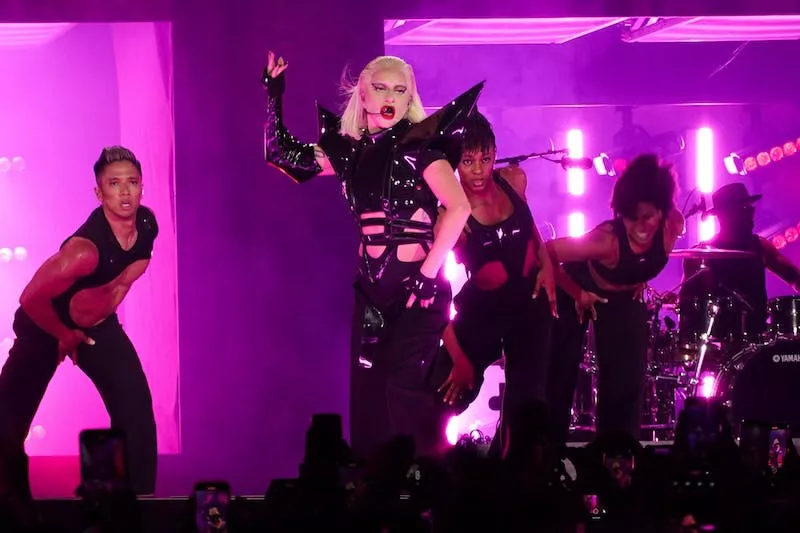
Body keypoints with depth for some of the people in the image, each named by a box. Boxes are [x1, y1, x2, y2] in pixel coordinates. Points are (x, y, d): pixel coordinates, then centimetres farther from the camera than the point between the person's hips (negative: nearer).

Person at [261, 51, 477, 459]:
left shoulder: (422, 143, -7)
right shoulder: (351, 150, 9)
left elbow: (459, 207, -18)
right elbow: (282, 154, 15)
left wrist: (428, 274, -21)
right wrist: (273, 96, 4)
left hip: (416, 287, -6)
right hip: (370, 287, 6)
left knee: (406, 387, -16)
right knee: (367, 392, 5)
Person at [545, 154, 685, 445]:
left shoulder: (672, 227, -26)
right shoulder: (607, 240, -41)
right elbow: (547, 252, -34)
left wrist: (639, 282, -1)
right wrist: (577, 294, -22)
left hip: (624, 299, 4)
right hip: (579, 291, -4)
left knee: (627, 381, -2)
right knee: (559, 376, -2)